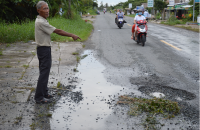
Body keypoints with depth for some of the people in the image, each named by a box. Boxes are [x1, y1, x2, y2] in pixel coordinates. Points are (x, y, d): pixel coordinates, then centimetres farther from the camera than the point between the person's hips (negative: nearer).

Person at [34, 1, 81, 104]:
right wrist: (72, 35, -18)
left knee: (44, 72, 15)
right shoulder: (41, 22, -21)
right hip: (44, 50, -10)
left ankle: (44, 93, 24)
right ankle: (39, 97, -3)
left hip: (43, 49, 10)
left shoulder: (41, 21, 11)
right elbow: (57, 31, -22)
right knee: (44, 73, -7)